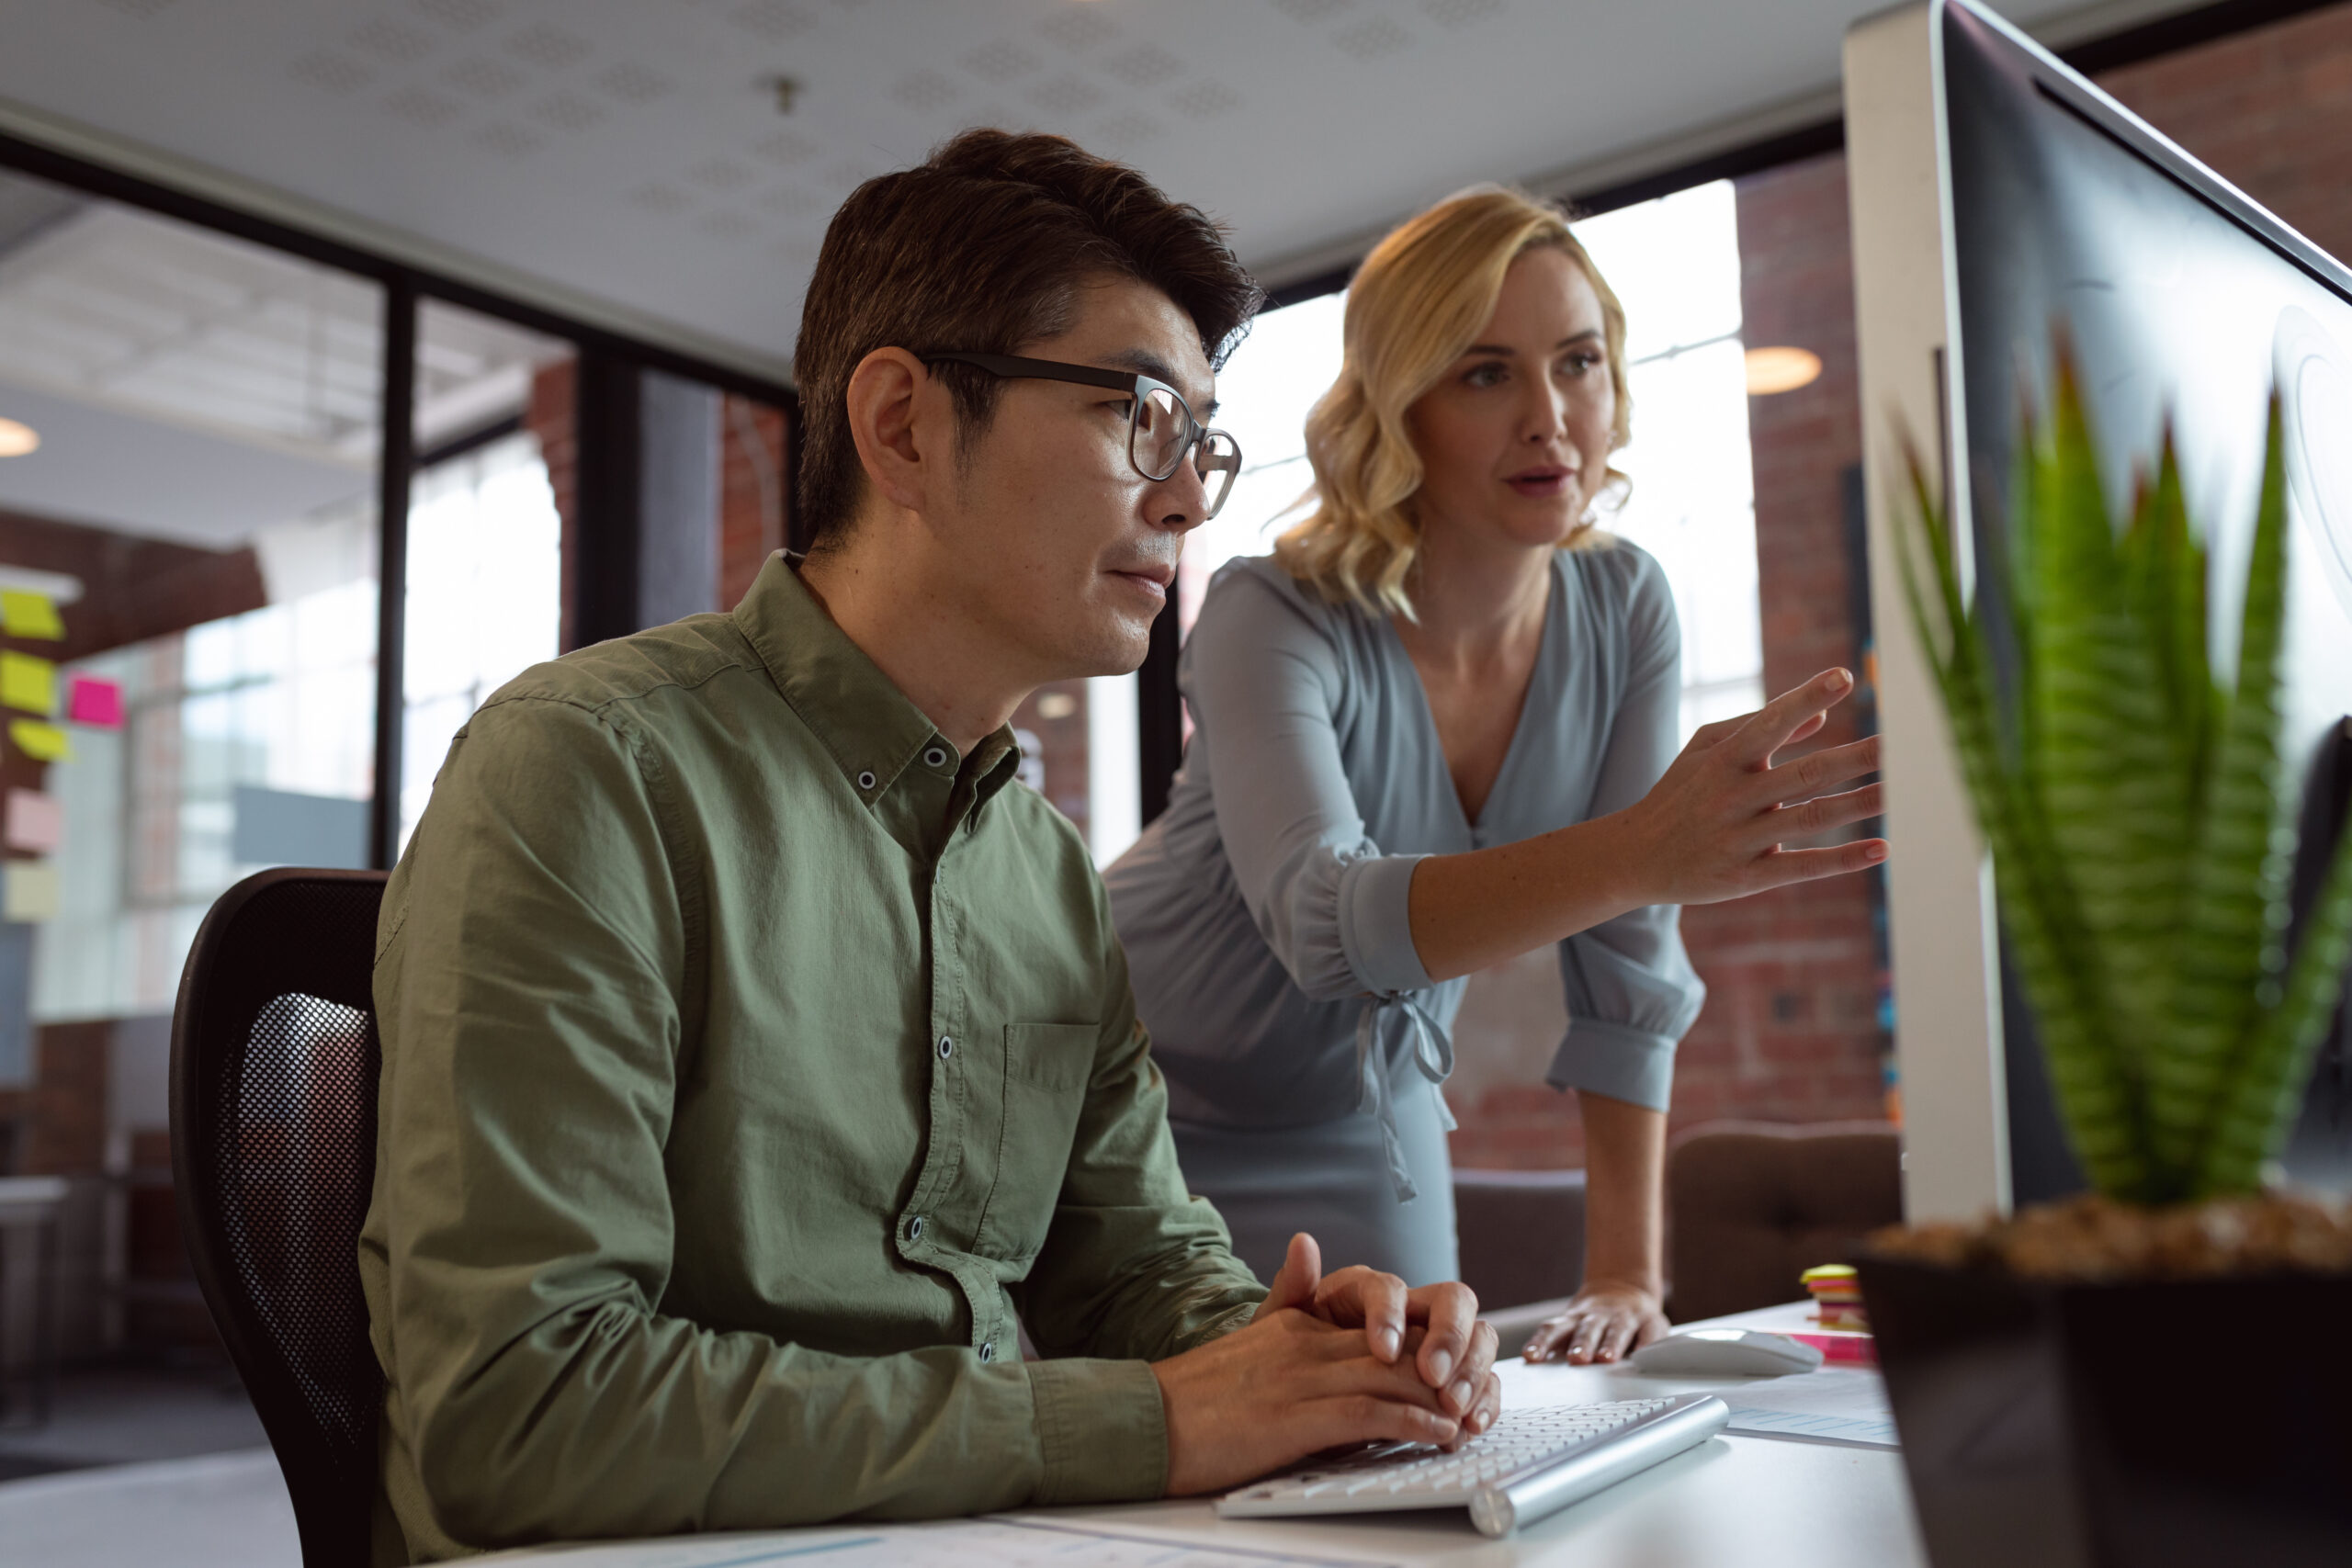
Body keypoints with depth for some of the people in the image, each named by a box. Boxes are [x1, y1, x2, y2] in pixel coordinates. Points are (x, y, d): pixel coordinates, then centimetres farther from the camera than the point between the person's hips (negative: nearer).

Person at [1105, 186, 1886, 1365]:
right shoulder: (1274, 618, -25)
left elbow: (1627, 966, -10)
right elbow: (1322, 920, -43)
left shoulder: (1624, 612, -11)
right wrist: (1637, 854, -57)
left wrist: (1627, 1275, -15)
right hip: (1149, 1115, -4)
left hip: (1365, 1119, 4)